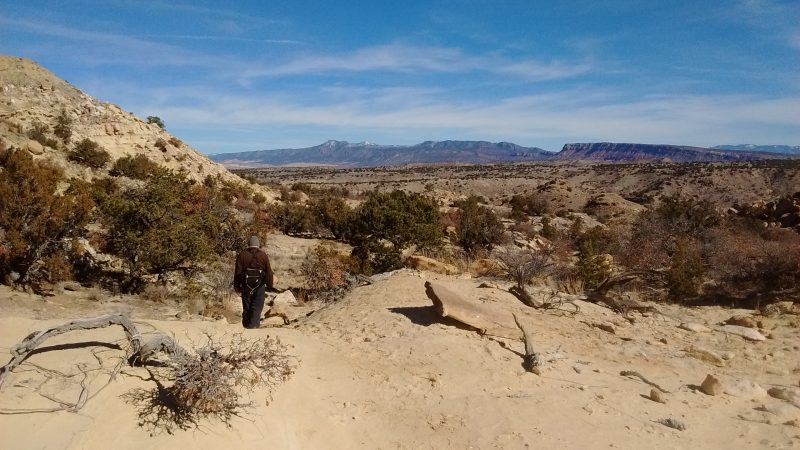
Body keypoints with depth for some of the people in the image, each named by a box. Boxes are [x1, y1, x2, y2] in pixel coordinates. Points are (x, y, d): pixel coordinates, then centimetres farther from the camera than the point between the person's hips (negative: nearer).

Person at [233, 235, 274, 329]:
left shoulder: (242, 254, 2)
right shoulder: (263, 255, 1)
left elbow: (238, 271, -1)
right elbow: (269, 272, 2)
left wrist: (236, 286, 4)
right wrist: (269, 286, 9)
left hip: (246, 285, 1)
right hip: (259, 285, -1)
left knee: (246, 306, 11)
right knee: (257, 306, 1)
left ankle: (246, 324, 19)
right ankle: (254, 324, -10)